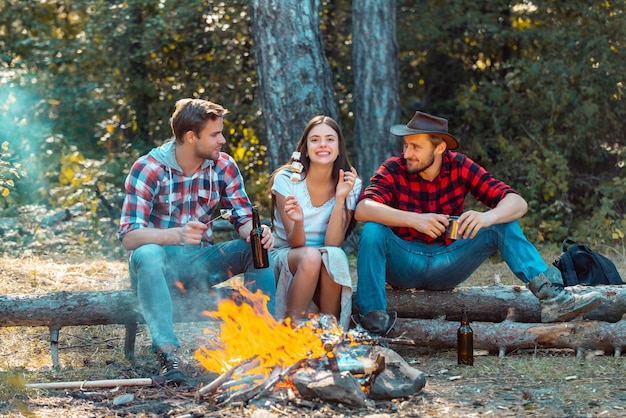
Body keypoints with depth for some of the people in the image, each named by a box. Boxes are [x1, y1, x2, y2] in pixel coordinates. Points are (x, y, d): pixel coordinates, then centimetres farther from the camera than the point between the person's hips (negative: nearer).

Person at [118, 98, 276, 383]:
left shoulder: (223, 166, -1)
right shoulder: (148, 169, -15)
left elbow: (244, 219, -1)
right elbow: (129, 237, -23)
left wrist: (255, 232, -28)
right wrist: (177, 234, -42)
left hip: (200, 264, 4)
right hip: (159, 264, -4)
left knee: (257, 249, -20)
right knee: (146, 254, -38)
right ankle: (167, 351, -39)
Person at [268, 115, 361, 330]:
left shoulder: (350, 185, -6)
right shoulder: (286, 180, -11)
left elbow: (333, 244, -14)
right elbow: (295, 243, -14)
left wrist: (340, 199, -24)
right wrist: (298, 222, -36)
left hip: (329, 269, 2)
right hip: (284, 258, -1)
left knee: (334, 256, -34)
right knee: (311, 256, -35)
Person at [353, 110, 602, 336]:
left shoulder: (460, 167, -5)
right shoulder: (393, 170, -10)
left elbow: (518, 203, -13)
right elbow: (362, 209, -30)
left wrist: (488, 217, -36)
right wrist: (413, 220, -43)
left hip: (446, 266, 2)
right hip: (404, 265, -2)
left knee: (503, 224, -15)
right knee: (373, 230, -30)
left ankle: (551, 297, -27)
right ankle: (372, 320, -34)